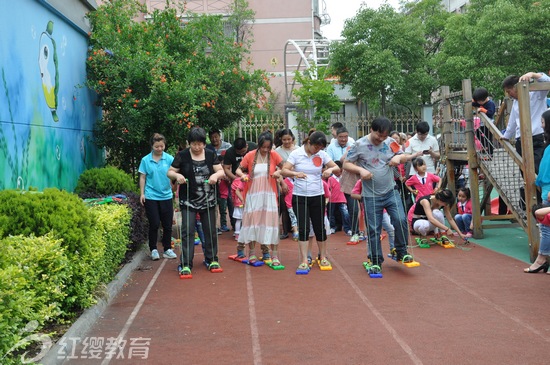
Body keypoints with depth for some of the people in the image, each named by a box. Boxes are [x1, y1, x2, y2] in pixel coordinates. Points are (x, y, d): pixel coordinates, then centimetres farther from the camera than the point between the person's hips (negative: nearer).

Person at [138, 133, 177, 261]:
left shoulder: (169, 159, -1)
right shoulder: (145, 160, -1)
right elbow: (142, 177, 4)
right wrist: (142, 193, -1)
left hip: (166, 196, 1)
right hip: (151, 196, -1)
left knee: (167, 225, 7)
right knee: (154, 224, 2)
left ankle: (167, 249, 21)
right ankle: (153, 250, 15)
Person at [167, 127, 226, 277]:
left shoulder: (211, 155, 2)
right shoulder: (182, 155, -4)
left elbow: (221, 171, 2)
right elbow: (170, 172, 0)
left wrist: (216, 175, -21)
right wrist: (177, 175, -22)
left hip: (208, 201, 2)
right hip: (188, 201, -2)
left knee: (210, 230, 11)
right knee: (187, 231, -6)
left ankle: (211, 259, 27)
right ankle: (186, 264, -3)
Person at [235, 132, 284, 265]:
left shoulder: (274, 155, -2)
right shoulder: (250, 155, -3)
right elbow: (238, 170, 2)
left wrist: (279, 172, -21)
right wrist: (242, 175, -19)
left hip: (269, 194, 0)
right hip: (253, 194, 0)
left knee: (271, 222, -2)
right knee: (252, 221, 5)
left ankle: (274, 254, 2)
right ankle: (251, 253, 17)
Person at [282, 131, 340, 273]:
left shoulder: (322, 155, -1)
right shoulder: (296, 153, -8)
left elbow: (337, 168, 1)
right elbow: (283, 171, -14)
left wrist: (331, 169, -22)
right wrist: (295, 173, -34)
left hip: (317, 196, 2)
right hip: (299, 197, -2)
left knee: (320, 227, 9)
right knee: (303, 228, -4)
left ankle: (323, 257, 26)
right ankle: (304, 262, 1)